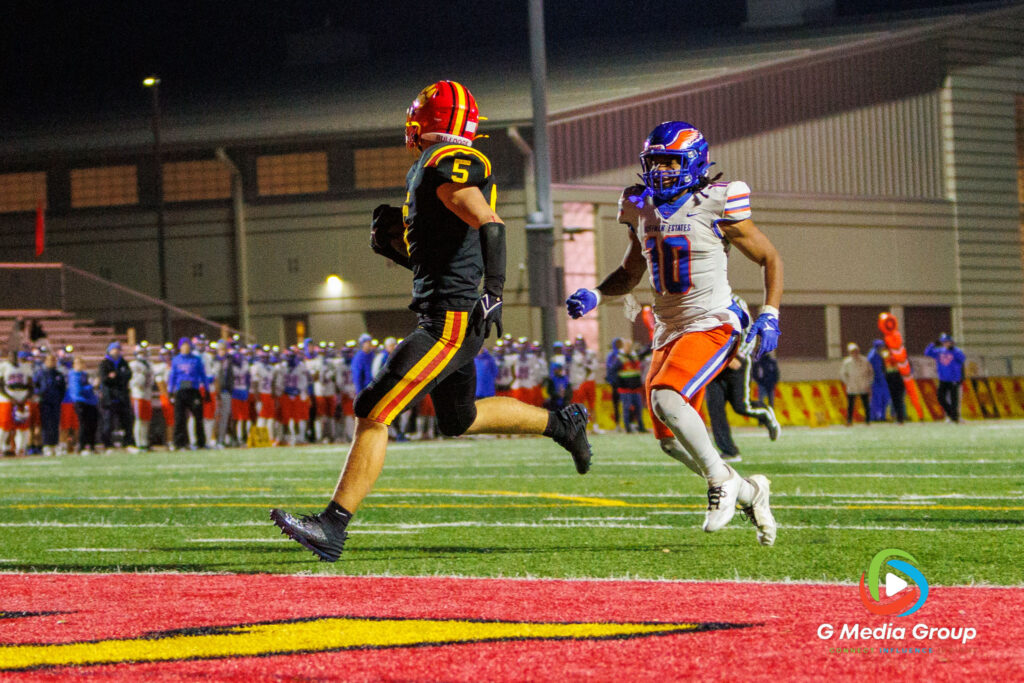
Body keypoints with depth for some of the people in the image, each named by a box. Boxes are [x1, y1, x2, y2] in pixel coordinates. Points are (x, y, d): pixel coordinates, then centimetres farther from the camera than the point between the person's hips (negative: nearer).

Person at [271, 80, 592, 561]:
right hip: (448, 318, 10)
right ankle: (562, 424, 41)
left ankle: (333, 526, -14)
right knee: (460, 421, 29)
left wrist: (493, 291, -35)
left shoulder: (444, 165, -13)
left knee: (373, 413, -13)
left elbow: (489, 225, -26)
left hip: (450, 322, -10)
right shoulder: (443, 168, 17)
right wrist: (393, 243, 12)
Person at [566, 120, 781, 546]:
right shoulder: (643, 210, 9)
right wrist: (595, 294, 4)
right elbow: (629, 275, 24)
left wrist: (770, 315, -11)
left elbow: (770, 258, 1)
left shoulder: (716, 207, -8)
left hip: (712, 324, -7)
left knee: (666, 399, -29)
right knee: (671, 440, 5)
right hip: (668, 331, 7)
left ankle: (721, 480, -11)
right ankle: (748, 493, 25)